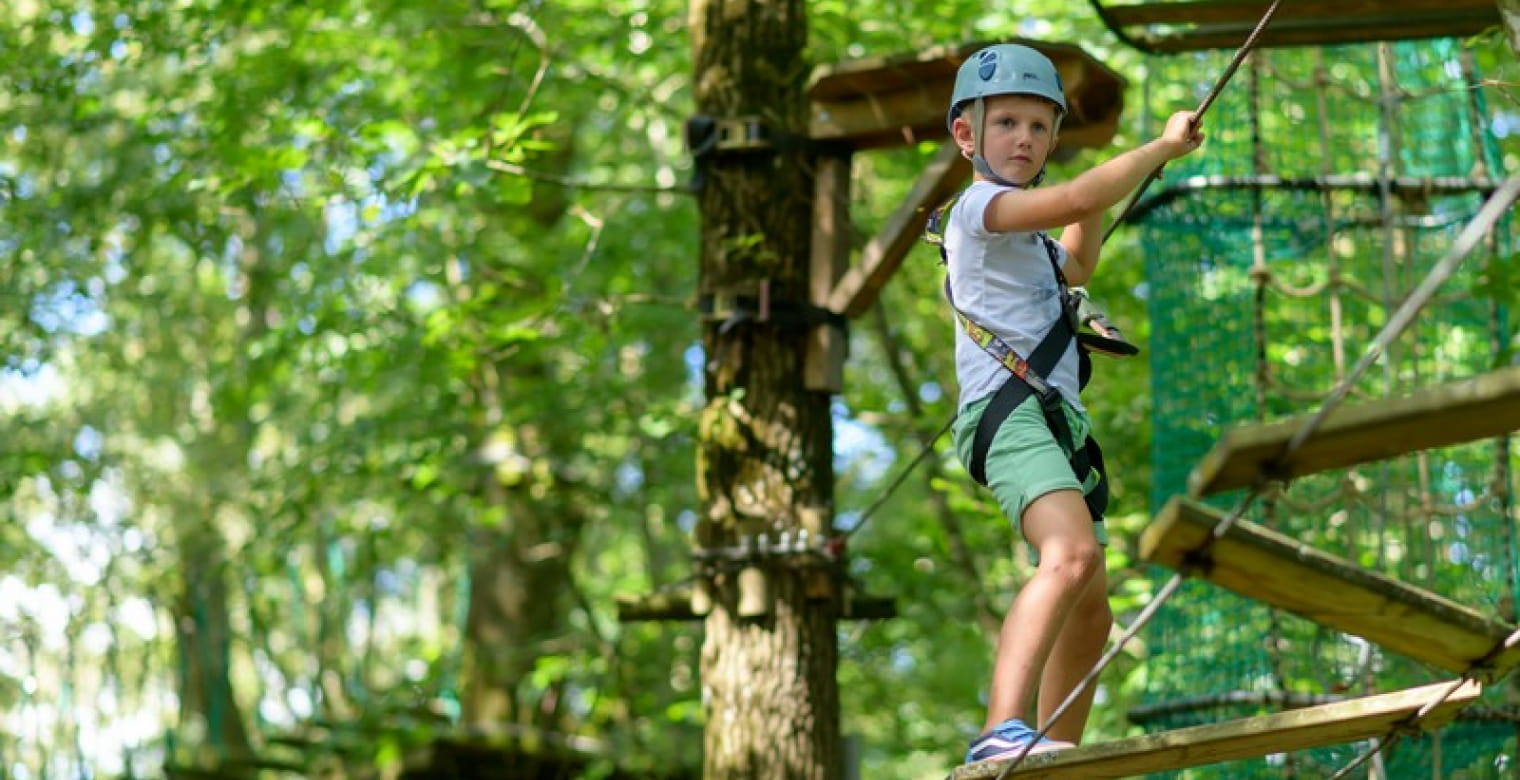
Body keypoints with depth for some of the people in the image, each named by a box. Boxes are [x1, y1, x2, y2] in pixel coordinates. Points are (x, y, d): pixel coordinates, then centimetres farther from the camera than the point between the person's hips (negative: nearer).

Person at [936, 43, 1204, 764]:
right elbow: (1078, 199, -18)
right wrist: (1165, 145, -7)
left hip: (1058, 422, 11)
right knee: (1072, 554, -34)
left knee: (1090, 613, 13)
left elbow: (1077, 266, 49)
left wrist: (1090, 214, 33)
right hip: (1011, 412, -10)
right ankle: (1003, 733, -49)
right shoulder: (977, 205, -2)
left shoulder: (1024, 238, 28)